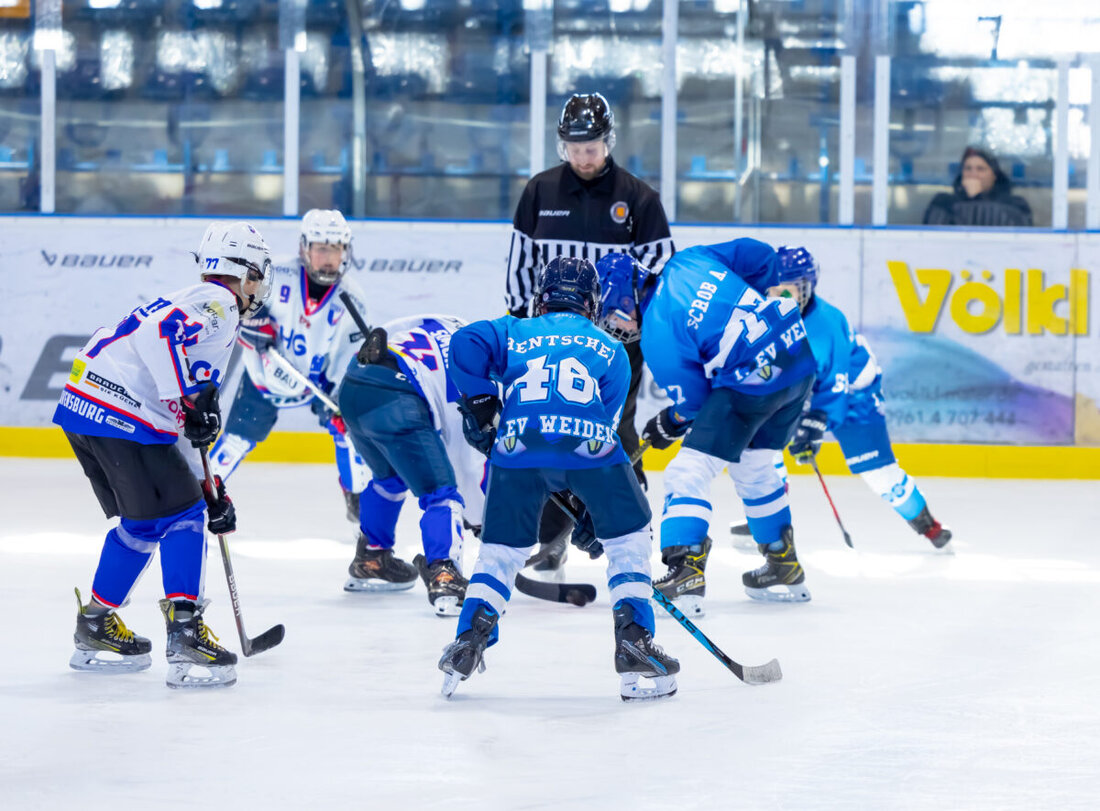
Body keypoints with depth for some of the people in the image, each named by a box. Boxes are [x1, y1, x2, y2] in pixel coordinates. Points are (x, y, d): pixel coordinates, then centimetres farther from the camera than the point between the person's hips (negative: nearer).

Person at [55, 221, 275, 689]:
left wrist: (212, 492, 30)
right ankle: (184, 634, -13)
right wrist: (189, 400, -20)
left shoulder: (192, 304, 27)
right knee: (181, 515, -6)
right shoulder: (217, 303, -4)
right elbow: (157, 333, -25)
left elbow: (190, 427, 30)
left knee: (143, 523, 22)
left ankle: (95, 628, 29)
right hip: (124, 413, -10)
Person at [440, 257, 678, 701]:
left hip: (518, 447, 1)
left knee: (502, 548, 18)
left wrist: (480, 404, 15)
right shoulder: (611, 350, 29)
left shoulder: (514, 332, 28)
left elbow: (466, 343, 8)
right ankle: (634, 644, 9)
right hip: (588, 447, -1)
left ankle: (470, 640, 6)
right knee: (628, 538, 17)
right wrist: (592, 512, 26)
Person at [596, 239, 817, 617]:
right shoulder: (688, 260, 7)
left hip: (753, 382, -9)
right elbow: (761, 256, 14)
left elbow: (693, 402, -4)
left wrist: (669, 424, 16)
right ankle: (785, 568, 37)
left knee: (689, 470, -5)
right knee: (751, 466, 27)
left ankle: (685, 575, -16)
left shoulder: (658, 335, -12)